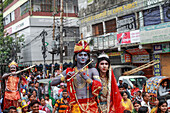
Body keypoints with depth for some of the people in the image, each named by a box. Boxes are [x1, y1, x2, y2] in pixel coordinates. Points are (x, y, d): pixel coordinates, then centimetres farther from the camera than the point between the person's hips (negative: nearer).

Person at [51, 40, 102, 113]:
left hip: (90, 107, -1)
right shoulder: (68, 71, 10)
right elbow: (52, 83, 4)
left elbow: (99, 87, -9)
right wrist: (65, 77, -10)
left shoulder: (92, 71, 5)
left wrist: (86, 78, -19)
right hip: (75, 107, 1)